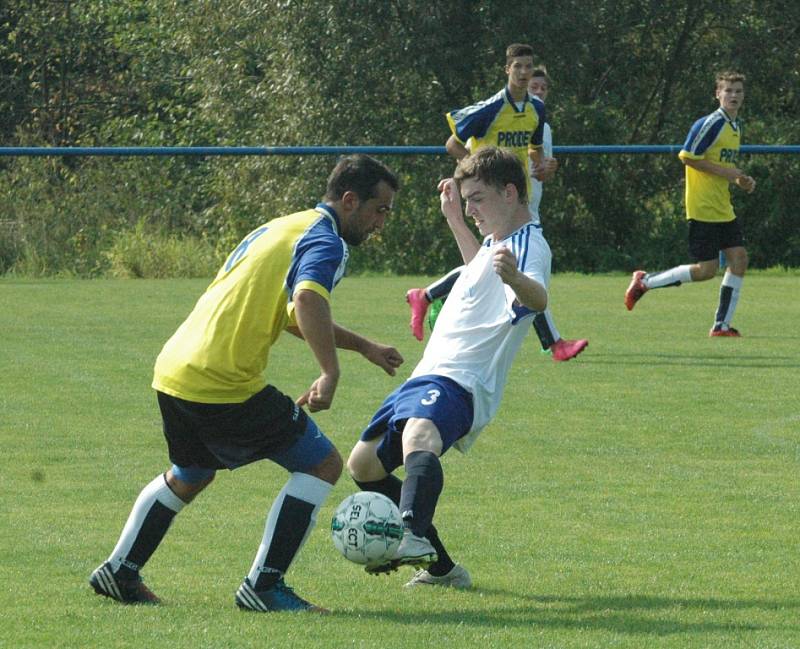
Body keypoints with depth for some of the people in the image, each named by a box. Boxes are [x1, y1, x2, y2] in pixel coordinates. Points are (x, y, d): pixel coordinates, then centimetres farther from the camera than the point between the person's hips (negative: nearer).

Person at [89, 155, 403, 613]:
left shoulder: (281, 228, 22)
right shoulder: (326, 243, -8)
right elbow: (309, 300, -30)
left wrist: (364, 346, 37)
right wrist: (330, 374, -36)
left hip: (172, 372, 9)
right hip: (226, 386, -9)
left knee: (189, 476, 32)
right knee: (322, 464, -1)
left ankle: (120, 573, 36)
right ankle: (263, 587, -3)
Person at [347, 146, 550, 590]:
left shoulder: (528, 246, -15)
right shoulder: (500, 241, 18)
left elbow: (538, 298, -39)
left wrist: (516, 278, -61)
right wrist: (453, 220, 42)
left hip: (456, 385, -11)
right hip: (428, 378, 11)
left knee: (419, 436, -42)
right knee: (364, 464, 23)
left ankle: (412, 535, -70)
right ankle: (439, 568, 27)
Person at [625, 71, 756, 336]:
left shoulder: (736, 126, 14)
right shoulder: (710, 124, -15)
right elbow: (687, 157, -18)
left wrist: (739, 180, 7)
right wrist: (724, 172, -18)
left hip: (723, 209, 9)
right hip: (703, 209, -9)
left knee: (739, 258, -1)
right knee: (707, 269, -8)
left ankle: (722, 324, 5)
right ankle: (644, 281, 8)